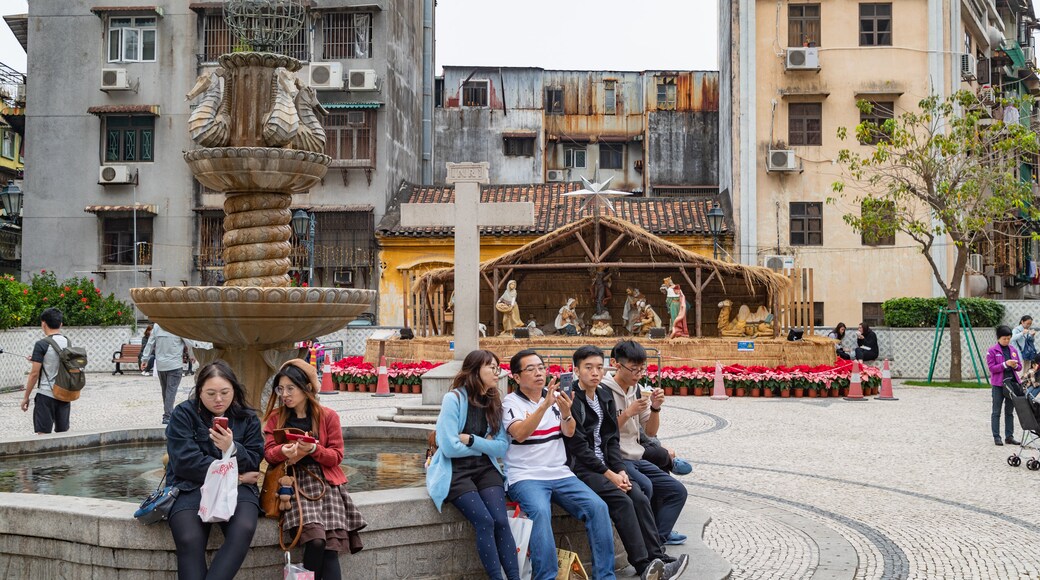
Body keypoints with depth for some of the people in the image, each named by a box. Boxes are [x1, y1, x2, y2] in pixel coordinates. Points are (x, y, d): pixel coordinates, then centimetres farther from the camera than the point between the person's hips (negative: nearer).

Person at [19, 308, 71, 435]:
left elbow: (34, 373, -13)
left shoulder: (42, 344, -12)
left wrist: (26, 397, -5)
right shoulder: (67, 342, 6)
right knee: (63, 433, 12)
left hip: (46, 395, -6)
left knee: (43, 434, -3)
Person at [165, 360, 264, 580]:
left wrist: (232, 449, -18)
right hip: (191, 486, -2)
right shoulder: (183, 414, 2)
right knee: (189, 540, -31)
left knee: (244, 529, -31)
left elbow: (254, 464, 3)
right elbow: (186, 461, -9)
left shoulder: (248, 418, 10)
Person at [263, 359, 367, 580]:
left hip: (325, 482, 0)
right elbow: (268, 452, 3)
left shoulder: (328, 416, 4)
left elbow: (336, 456, 1)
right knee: (315, 540, -26)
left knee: (330, 547, -19)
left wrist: (313, 449, -18)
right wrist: (284, 451, -20)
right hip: (294, 482, 0)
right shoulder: (275, 417, 10)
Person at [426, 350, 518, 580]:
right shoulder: (454, 399, -11)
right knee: (485, 520, -23)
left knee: (501, 521, -18)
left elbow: (502, 448, 0)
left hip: (485, 469, 5)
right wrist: (485, 445, -4)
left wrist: (472, 440, -14)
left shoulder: (494, 403, 5)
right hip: (455, 470, -4)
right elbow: (450, 447, -17)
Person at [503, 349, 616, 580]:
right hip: (525, 477, -4)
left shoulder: (555, 396, 12)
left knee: (597, 507, -17)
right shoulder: (511, 402, 0)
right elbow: (519, 434, -19)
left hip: (560, 474, 4)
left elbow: (569, 432, -1)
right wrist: (544, 405, -29)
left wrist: (565, 413, -23)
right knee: (540, 511, -34)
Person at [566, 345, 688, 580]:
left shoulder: (605, 396, 13)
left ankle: (657, 559, -16)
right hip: (580, 468, -7)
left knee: (640, 498, -15)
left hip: (606, 465, 7)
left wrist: (620, 470, -4)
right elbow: (578, 446, -14)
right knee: (622, 501, -25)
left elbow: (611, 439, 12)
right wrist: (609, 475, -15)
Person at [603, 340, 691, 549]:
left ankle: (658, 535, -4)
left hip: (636, 458, 8)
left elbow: (650, 432, 12)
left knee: (678, 491, 0)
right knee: (644, 486, -32)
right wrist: (628, 413, -21)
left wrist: (655, 408, -4)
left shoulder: (638, 391, 11)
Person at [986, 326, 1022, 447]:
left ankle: (1009, 436, 15)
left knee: (1009, 412, 10)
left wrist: (1015, 365, -10)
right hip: (998, 384, -5)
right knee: (996, 412, 2)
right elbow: (992, 368, -11)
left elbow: (1019, 366, 13)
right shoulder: (992, 351, -5)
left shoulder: (1013, 350, 9)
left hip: (1012, 383, 5)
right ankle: (996, 437, 5)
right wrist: (1005, 364, -22)